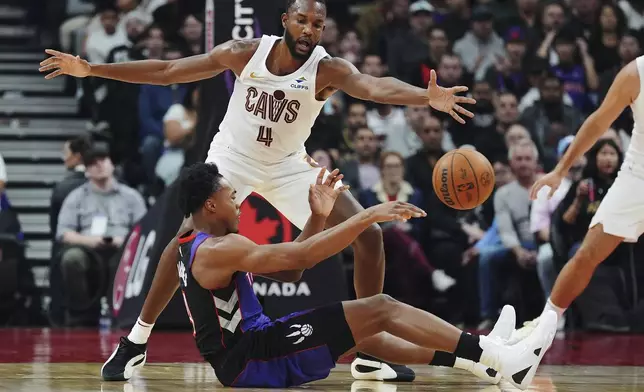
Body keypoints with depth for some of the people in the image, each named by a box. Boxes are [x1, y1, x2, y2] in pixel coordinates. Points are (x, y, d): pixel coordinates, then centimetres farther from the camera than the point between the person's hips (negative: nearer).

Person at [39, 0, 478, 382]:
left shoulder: (328, 69, -22)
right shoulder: (245, 53, -18)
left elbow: (373, 86, -44)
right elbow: (168, 71, -11)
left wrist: (428, 97, -65)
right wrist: (91, 70, -13)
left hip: (288, 166, 1)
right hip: (232, 159, -1)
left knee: (369, 235, -11)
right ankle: (137, 338, -6)